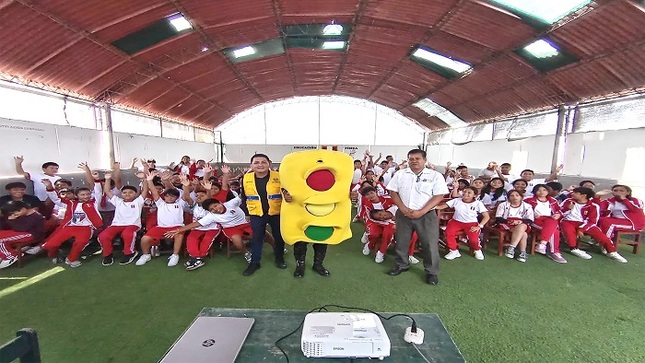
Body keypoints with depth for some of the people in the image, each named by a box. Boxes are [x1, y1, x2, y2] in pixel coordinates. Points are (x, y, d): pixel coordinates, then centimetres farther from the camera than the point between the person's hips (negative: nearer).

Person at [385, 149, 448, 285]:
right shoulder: (400, 174, 3)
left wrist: (421, 212, -17)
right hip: (403, 214, 3)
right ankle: (402, 265, 34)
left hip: (426, 215, -2)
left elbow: (439, 196, -9)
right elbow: (393, 192, 3)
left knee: (430, 244, 3)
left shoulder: (435, 176, -4)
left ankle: (432, 272, 22)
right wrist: (403, 209, -11)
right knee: (401, 241, 13)